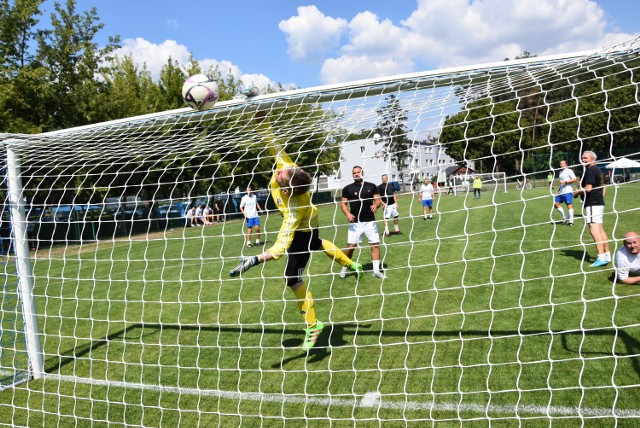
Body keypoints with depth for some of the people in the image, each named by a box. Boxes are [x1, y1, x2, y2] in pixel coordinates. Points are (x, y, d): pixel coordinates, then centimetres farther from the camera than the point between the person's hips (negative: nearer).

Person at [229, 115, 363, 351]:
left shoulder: (294, 210, -49)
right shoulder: (285, 166, -35)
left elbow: (282, 246, -54)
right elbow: (273, 143, -23)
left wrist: (255, 260, -64)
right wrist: (261, 120, -32)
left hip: (302, 230, -9)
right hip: (307, 223, 9)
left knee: (292, 277, -7)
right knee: (317, 244, 38)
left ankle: (312, 325, 12)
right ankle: (350, 264, 63)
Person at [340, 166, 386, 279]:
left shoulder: (371, 186, 5)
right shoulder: (348, 188, 3)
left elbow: (378, 199, 5)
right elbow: (343, 203, 5)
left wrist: (376, 205, -18)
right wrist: (347, 214, -13)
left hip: (370, 221, 2)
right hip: (355, 222, -1)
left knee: (375, 244, -1)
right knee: (350, 246, -3)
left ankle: (376, 271, 9)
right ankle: (344, 268, 16)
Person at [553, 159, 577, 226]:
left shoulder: (569, 171, -5)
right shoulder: (560, 172, 19)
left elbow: (575, 179, -13)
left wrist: (565, 182, -17)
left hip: (568, 191, -9)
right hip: (561, 192, 9)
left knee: (569, 205, -9)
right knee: (556, 204, 4)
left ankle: (571, 221, -4)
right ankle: (565, 217, 14)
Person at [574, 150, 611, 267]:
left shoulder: (590, 170, -13)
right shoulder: (597, 170, 18)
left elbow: (588, 188, -21)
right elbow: (603, 187, 25)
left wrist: (577, 193, -6)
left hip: (592, 204, -11)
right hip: (599, 203, 11)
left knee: (594, 230, -15)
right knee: (600, 230, 14)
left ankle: (601, 257, -20)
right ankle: (607, 255, 20)